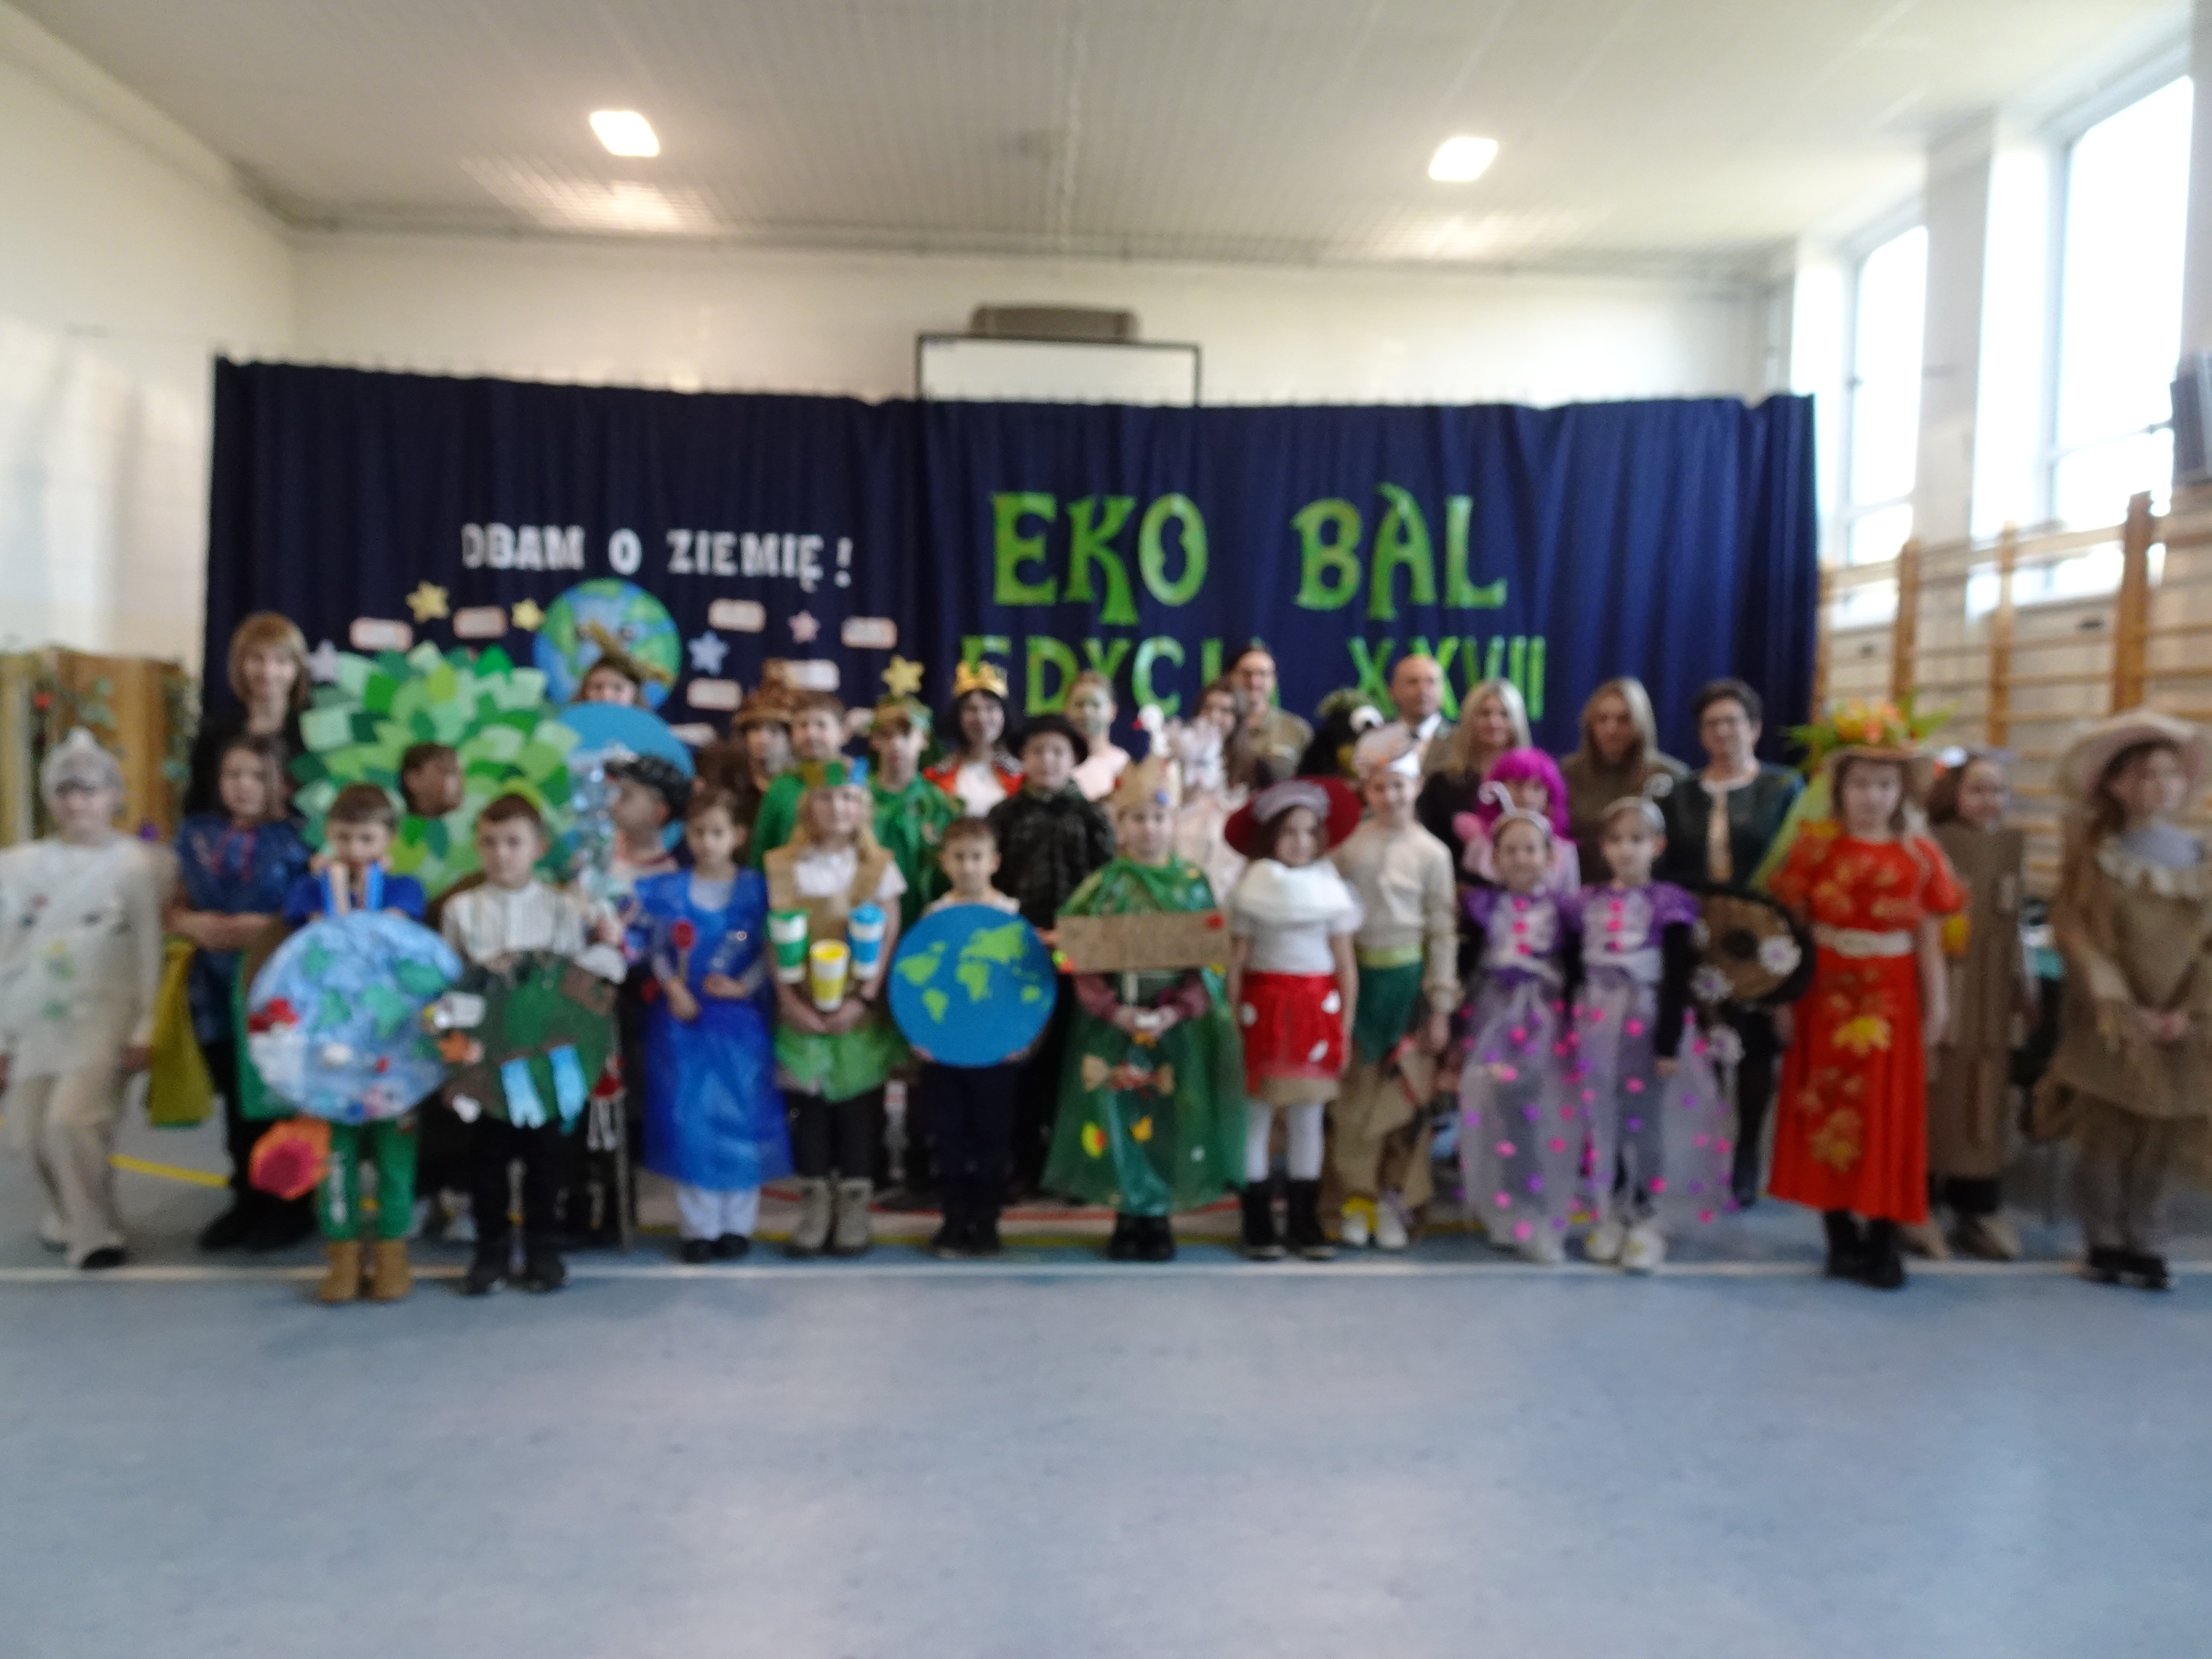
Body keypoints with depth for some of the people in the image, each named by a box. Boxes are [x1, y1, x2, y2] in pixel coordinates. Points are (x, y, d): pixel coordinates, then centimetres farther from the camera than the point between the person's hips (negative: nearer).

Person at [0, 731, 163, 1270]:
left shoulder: (134, 866, -2)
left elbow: (149, 953, -4)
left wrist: (144, 1030, -9)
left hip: (102, 1021, -4)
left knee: (71, 1120, -19)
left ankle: (93, 1232, -3)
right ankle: (68, 1214, 31)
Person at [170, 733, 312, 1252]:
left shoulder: (295, 840, -5)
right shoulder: (197, 835, 8)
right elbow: (177, 909, 13)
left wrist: (268, 927, -20)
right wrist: (197, 925, -8)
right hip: (218, 988, 5)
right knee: (237, 1100, 13)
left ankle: (292, 1206, 15)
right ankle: (248, 1202, 25)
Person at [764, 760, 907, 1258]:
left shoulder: (878, 866, 0)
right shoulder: (783, 866, 3)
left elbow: (889, 940, -3)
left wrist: (864, 998, -13)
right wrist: (789, 999, -10)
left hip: (859, 1009, -1)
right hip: (802, 1009, 1)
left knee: (857, 1104, 2)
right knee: (807, 1104, 4)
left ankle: (855, 1207, 12)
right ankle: (814, 1205, 15)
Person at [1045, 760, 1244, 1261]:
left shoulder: (1193, 884, 2)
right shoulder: (1103, 885, 1)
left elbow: (1209, 958, -4)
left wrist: (1174, 1013, -16)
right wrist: (1115, 1012, -18)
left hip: (1179, 1027, 0)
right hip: (1114, 1025, 0)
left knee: (1169, 1122, 4)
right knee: (1118, 1120, 1)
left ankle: (1160, 1219, 19)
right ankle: (1128, 1217, 17)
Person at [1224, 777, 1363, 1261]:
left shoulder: (1332, 890, 5)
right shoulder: (1251, 892, 1)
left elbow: (1346, 966, 6)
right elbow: (1236, 964, 0)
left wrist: (1345, 1030, 2)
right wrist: (1234, 1025, -5)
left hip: (1318, 1009, 2)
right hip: (1264, 1008, -2)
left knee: (1308, 1119, 9)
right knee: (1257, 1117, 2)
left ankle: (1305, 1222, 18)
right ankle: (1258, 1226, 11)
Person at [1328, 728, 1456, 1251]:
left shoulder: (1431, 852, -2)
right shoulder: (1347, 845, 0)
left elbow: (1443, 931, 0)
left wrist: (1441, 1006, -2)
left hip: (1408, 979, -1)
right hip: (1355, 976, 1)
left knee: (1406, 1096, 5)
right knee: (1353, 1097, 6)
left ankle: (1396, 1199, 19)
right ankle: (1357, 1198, 18)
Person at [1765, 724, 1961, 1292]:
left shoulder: (1919, 855, 1)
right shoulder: (1816, 845, -2)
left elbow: (1927, 937, 5)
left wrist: (1936, 1004, 4)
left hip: (1889, 997, 1)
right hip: (1826, 991, -1)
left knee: (1887, 1116, 5)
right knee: (1828, 1114, 5)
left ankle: (1883, 1241, 14)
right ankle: (1843, 1239, 16)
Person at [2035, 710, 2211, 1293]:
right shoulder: (2094, 856, -2)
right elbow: (2078, 935, -7)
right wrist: (2123, 1009, -13)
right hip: (2111, 1022, -3)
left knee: (2164, 1135, 4)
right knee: (2104, 1133, -1)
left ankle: (2146, 1246, 18)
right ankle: (2104, 1244, 14)